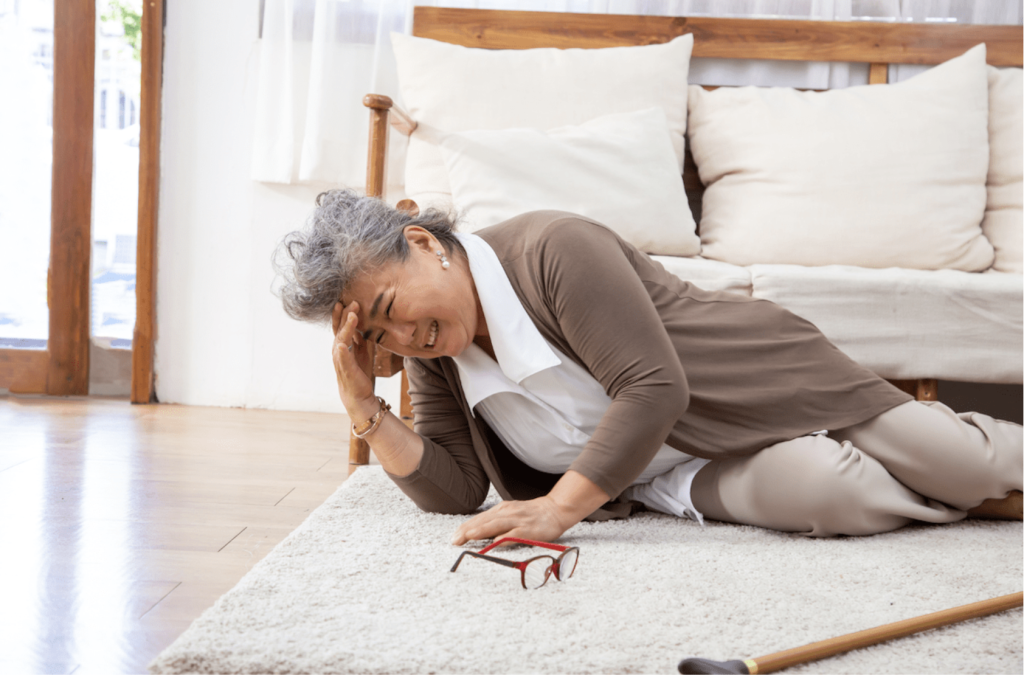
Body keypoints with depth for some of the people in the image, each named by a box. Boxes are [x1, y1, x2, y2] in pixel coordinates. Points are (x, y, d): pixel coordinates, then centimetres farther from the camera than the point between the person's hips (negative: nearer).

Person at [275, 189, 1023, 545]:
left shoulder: (555, 249, -25)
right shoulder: (436, 362, -3)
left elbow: (654, 388, -31)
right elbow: (454, 491, -5)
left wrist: (559, 508, -35)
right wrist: (365, 407, -18)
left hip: (758, 388, -4)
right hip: (671, 475, 4)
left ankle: (957, 449, 28)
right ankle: (950, 492, 6)